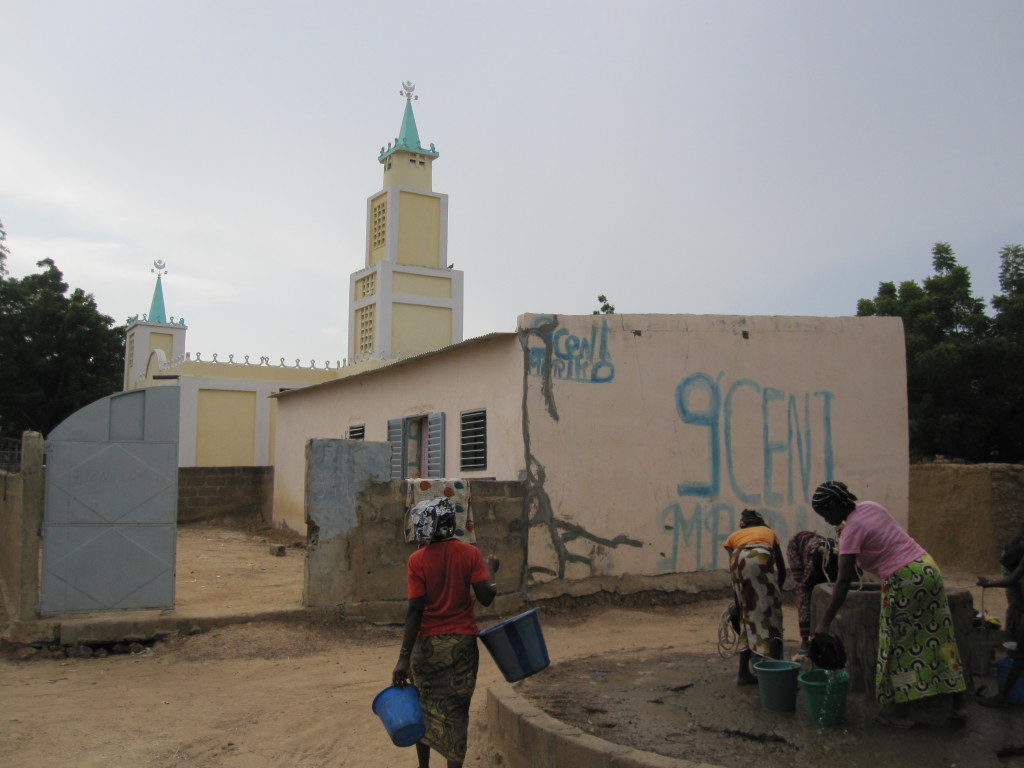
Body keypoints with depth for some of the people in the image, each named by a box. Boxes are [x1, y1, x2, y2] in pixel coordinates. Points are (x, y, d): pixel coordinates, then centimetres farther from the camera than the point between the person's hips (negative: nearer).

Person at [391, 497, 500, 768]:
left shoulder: (418, 560, -10)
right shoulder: (470, 553, -8)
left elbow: (415, 610, -13)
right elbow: (486, 597, -12)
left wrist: (404, 657, -11)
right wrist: (491, 570, 8)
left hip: (427, 644, 0)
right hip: (462, 644, 0)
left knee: (424, 706, 19)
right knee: (456, 712, 8)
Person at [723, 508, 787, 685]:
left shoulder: (734, 536, 37)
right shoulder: (769, 532, 39)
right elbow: (782, 569, 39)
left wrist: (737, 601, 30)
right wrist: (777, 591, 53)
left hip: (739, 560, 2)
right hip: (761, 559, -2)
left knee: (747, 614, 15)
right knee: (769, 612, 1)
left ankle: (743, 672, 17)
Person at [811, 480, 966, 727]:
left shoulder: (851, 531, -15)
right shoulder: (870, 507, 7)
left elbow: (843, 581, -20)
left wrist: (824, 622, -19)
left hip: (903, 581, -8)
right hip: (928, 568, 8)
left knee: (899, 645, 3)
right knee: (938, 635, 14)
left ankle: (899, 711, 10)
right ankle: (958, 703, 21)